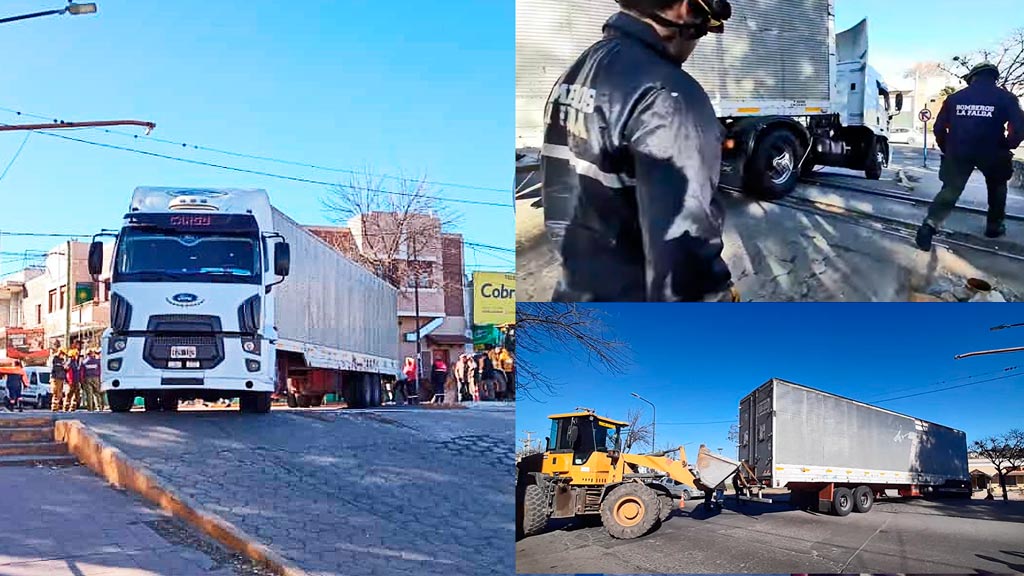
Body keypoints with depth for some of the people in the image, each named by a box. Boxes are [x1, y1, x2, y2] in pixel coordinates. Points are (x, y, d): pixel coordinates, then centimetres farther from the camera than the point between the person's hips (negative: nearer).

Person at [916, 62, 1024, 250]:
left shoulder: (955, 98, 6)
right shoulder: (1005, 98, -1)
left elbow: (939, 127, 7)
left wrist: (947, 149, 18)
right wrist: (1007, 146, 7)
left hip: (958, 152, 1)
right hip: (991, 153, -1)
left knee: (950, 190, 5)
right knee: (997, 186, 26)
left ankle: (931, 224, -17)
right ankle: (994, 226, 29)